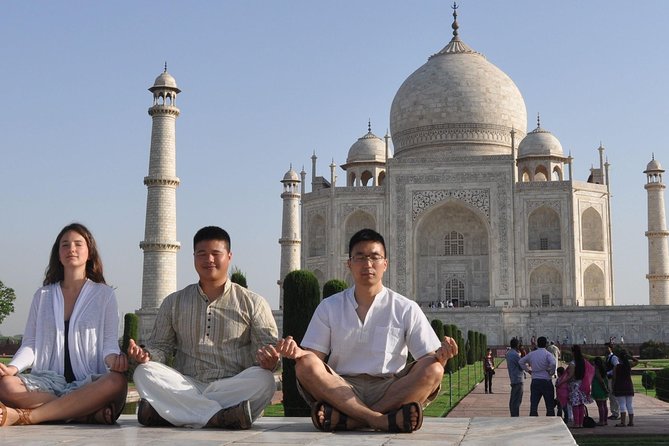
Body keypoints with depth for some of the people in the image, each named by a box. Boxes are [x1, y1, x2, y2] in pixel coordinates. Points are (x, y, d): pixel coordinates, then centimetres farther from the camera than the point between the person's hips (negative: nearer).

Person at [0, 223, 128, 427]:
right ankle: (91, 412, -28)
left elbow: (109, 342, 5)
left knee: (117, 381, -37)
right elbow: (30, 343, 13)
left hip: (88, 383, -2)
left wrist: (113, 359, -20)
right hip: (48, 382, 2)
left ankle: (25, 416, -32)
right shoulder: (43, 295, 18)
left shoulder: (104, 294, 11)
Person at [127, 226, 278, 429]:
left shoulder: (253, 303, 10)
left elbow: (267, 347, 3)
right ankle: (219, 416, -34)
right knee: (144, 372, -23)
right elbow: (160, 345, 16)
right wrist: (146, 355, -8)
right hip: (187, 386, 2)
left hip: (235, 388, -1)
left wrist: (268, 361, -21)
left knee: (263, 380, -33)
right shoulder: (174, 303, 17)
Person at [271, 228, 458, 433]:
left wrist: (440, 354, -20)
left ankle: (346, 418, -33)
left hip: (391, 391, 0)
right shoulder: (329, 307, 12)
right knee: (305, 366, -26)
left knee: (433, 371, -28)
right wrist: (298, 352, -18)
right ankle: (380, 419, -36)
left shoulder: (406, 309, 9)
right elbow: (315, 355, 6)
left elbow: (428, 357, 4)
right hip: (342, 390, 0)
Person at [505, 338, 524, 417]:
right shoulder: (515, 354, -18)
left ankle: (513, 415, 21)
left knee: (513, 399, 14)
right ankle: (515, 416, -7)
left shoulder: (508, 353, 13)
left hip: (513, 378, 10)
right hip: (518, 379, -10)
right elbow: (522, 366, -14)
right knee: (517, 399, -7)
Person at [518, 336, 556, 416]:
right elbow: (553, 363, -26)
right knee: (550, 406, 5)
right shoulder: (547, 354, -8)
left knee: (533, 405, 4)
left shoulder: (531, 354, 6)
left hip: (535, 382, 4)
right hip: (546, 381, -4)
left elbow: (521, 362, 14)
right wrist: (551, 372, -10)